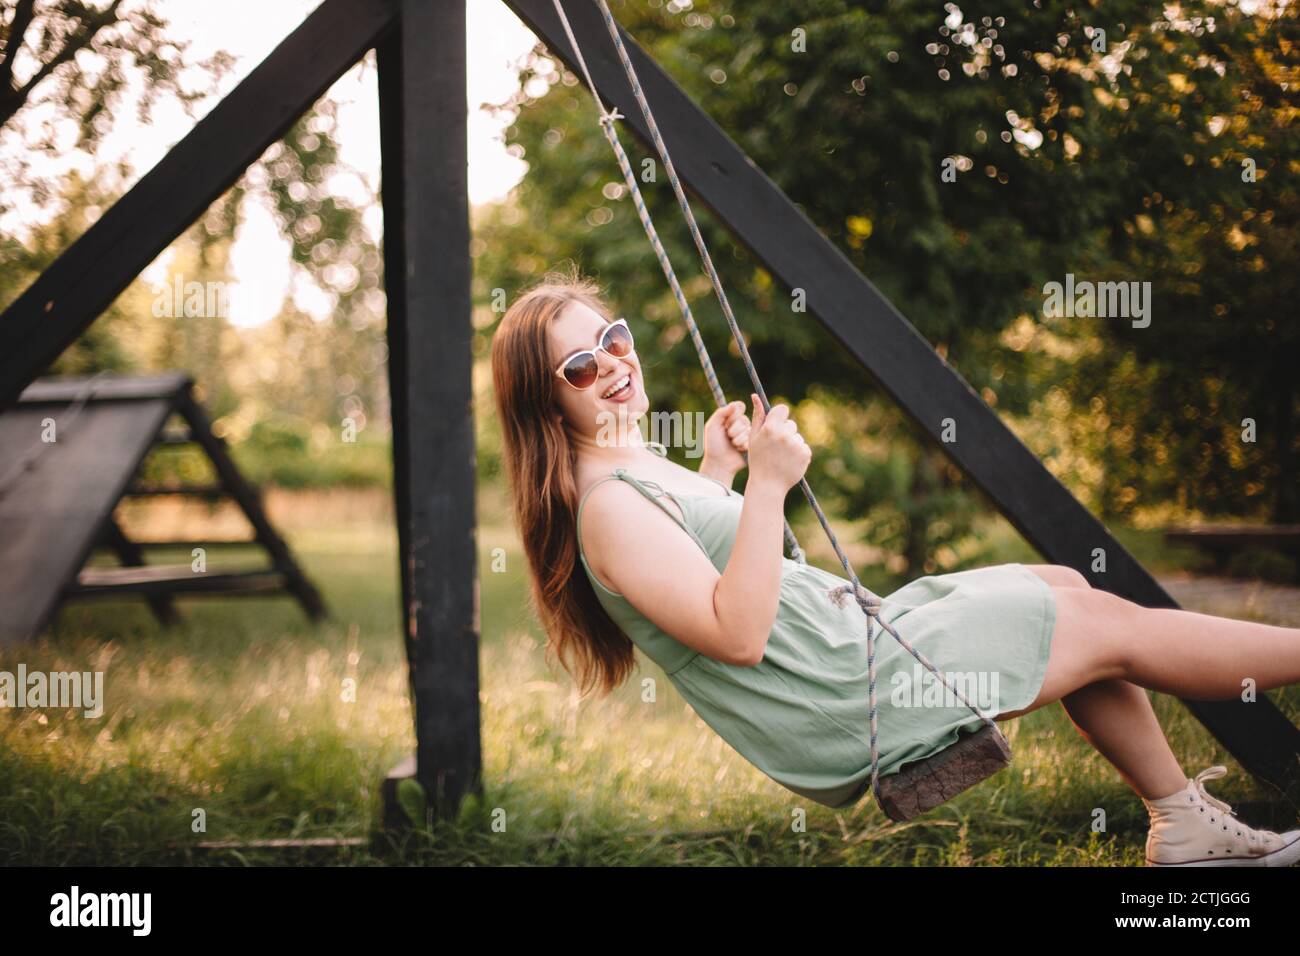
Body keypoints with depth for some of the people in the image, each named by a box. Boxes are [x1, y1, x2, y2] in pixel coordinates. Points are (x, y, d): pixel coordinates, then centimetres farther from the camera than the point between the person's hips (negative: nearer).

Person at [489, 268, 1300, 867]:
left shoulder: (639, 460, 9)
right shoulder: (609, 508, -21)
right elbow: (736, 635, -30)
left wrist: (715, 470, 16)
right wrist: (767, 485, -32)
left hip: (849, 636, 11)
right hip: (846, 709, -11)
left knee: (1069, 591, 16)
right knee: (1110, 627, -5)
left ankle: (1188, 828, 22)